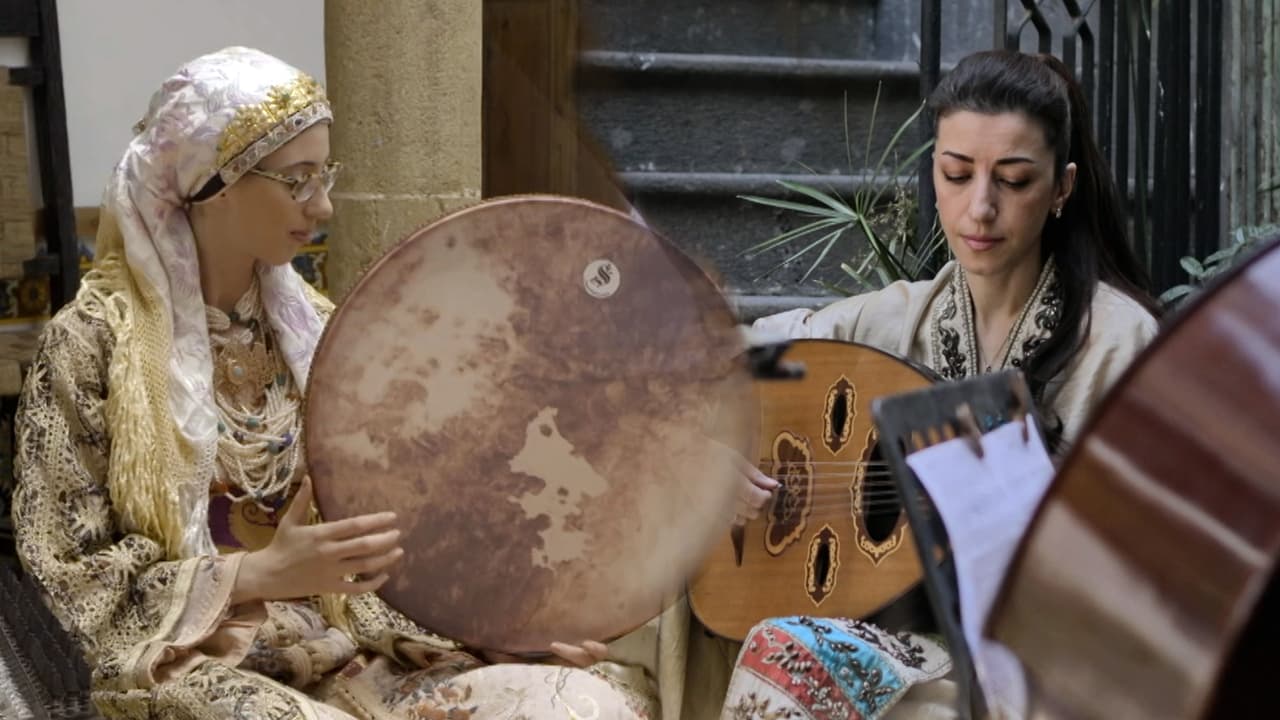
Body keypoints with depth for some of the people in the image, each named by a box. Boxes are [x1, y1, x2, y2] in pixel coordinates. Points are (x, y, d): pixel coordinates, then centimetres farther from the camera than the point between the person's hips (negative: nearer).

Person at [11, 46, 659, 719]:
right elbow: (73, 571, -7)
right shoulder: (95, 337, -7)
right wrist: (261, 573, -19)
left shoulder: (310, 323, 7)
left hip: (347, 655, 5)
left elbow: (375, 522, 10)